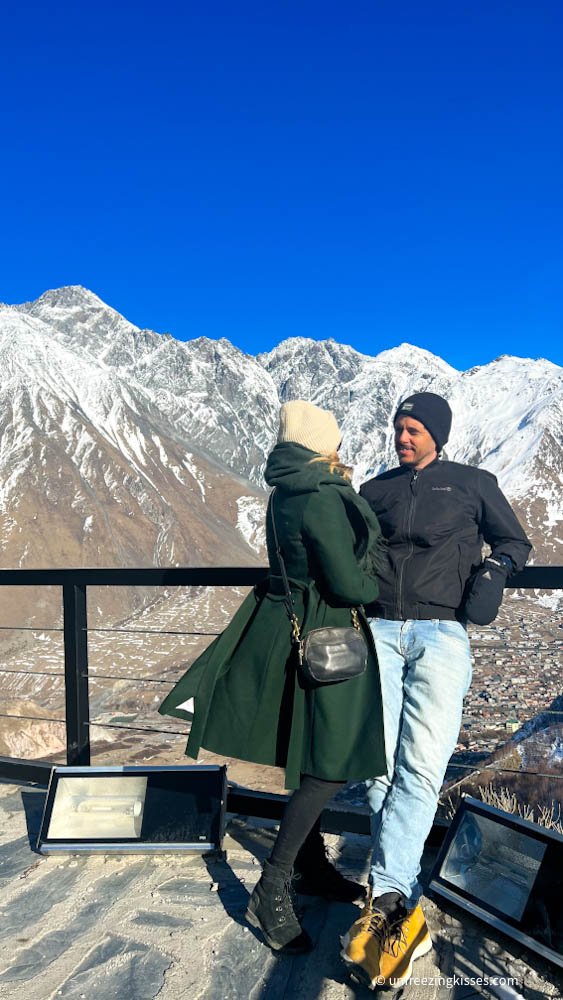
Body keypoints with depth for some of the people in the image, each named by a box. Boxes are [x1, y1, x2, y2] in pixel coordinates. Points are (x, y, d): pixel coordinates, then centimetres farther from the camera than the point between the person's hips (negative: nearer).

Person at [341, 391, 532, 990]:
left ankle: (384, 898, -11)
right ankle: (403, 908, 4)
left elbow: (516, 542, 17)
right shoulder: (374, 491, 17)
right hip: (379, 631, 2)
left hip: (441, 635, -2)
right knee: (380, 768, -4)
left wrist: (495, 566, -4)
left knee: (420, 768, -12)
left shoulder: (473, 485, 10)